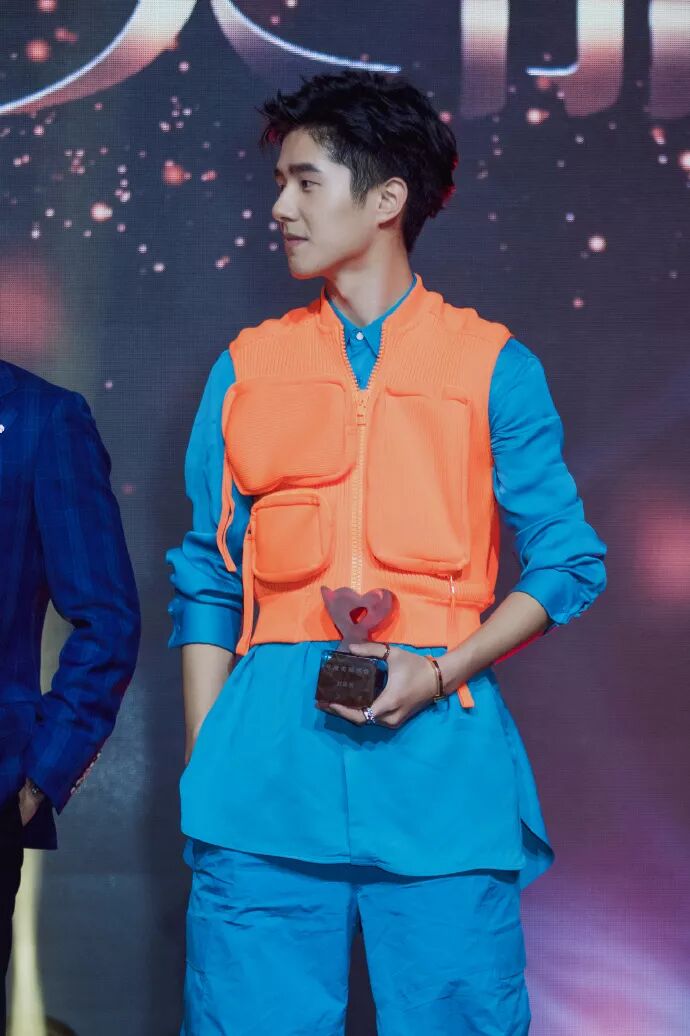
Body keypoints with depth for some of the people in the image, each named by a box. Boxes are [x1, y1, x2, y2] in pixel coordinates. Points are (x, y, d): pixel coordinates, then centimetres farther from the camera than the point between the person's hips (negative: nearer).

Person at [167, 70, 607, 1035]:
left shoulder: (492, 367, 7)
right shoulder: (247, 368, 13)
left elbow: (568, 561, 5)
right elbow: (206, 583, 13)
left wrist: (440, 672, -9)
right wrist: (202, 767, 4)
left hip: (441, 750, -1)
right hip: (268, 762, 2)